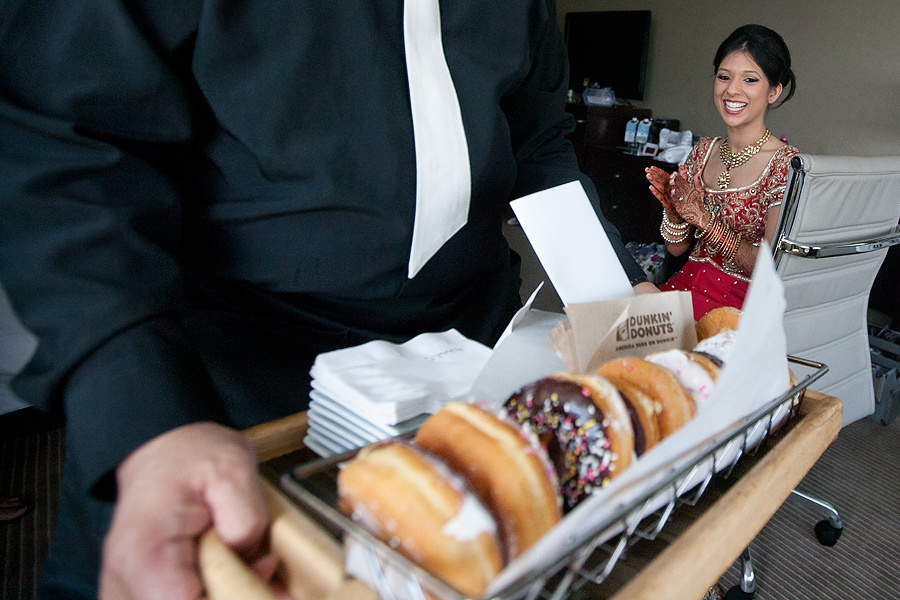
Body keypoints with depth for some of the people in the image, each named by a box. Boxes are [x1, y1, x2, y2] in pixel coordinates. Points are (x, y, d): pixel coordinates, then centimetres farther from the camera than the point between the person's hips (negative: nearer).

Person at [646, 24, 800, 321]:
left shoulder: (788, 165, -8)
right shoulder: (703, 151, 8)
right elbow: (676, 248, 11)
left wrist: (704, 218, -20)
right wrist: (674, 211, -10)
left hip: (741, 303, -5)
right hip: (686, 285, 5)